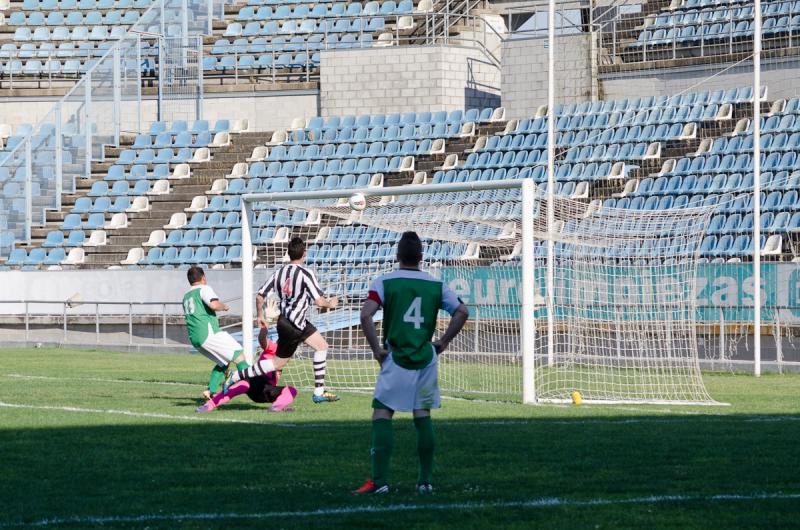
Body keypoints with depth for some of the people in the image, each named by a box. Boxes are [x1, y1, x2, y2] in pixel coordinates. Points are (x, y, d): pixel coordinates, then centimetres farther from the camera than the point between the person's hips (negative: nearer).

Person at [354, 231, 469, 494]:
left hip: (396, 359, -3)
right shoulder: (436, 285, 6)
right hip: (426, 359, 3)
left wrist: (376, 349, -6)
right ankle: (425, 480, 11)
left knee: (381, 414, -1)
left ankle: (379, 480, -11)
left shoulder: (384, 282, -2)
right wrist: (442, 343, 9)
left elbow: (366, 315, -14)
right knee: (423, 417, 11)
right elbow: (462, 312, 2)